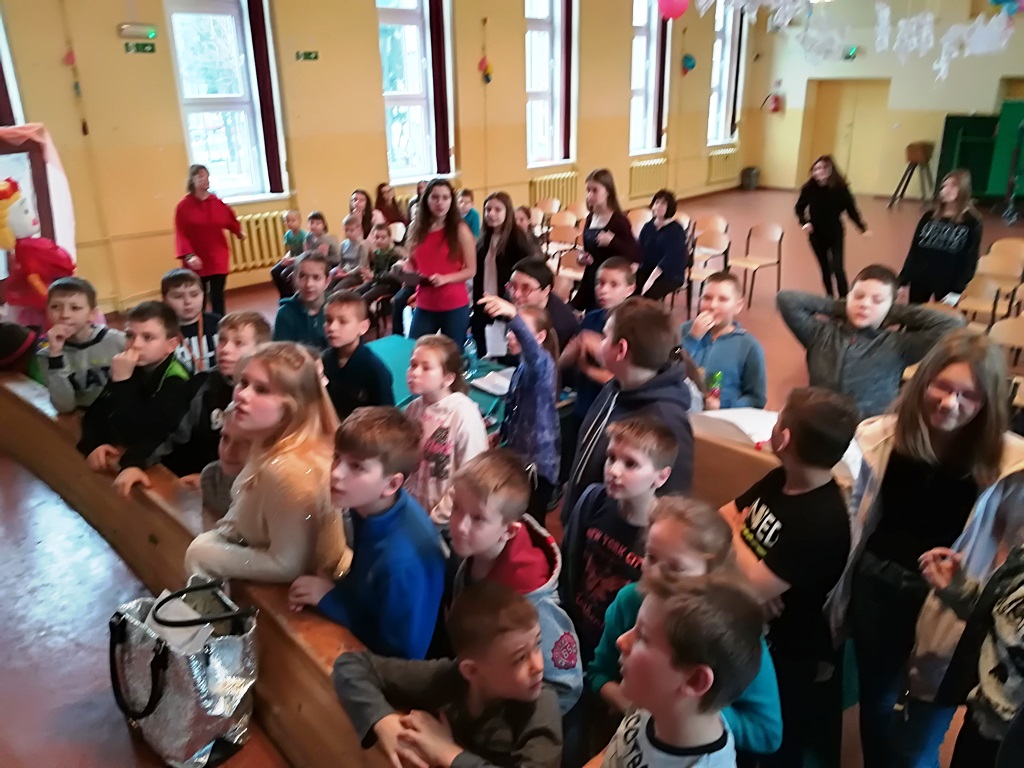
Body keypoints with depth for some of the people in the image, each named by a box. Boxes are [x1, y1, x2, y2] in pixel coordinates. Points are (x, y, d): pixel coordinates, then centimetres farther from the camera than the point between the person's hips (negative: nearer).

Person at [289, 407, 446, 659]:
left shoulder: (402, 558, -35)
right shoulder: (368, 506, -11)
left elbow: (402, 653, -24)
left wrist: (330, 600, -19)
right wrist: (324, 591, -12)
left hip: (378, 662, -6)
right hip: (357, 636, 6)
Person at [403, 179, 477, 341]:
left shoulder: (460, 230, -6)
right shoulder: (415, 228, 5)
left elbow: (471, 270, -5)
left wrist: (445, 278, -19)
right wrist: (404, 269, -6)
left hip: (455, 306, -3)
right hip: (424, 305, 3)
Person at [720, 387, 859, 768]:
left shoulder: (823, 521, -32)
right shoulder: (780, 479, -4)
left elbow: (755, 588, -32)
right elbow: (722, 517, -1)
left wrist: (732, 533, -15)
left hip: (783, 653, -7)